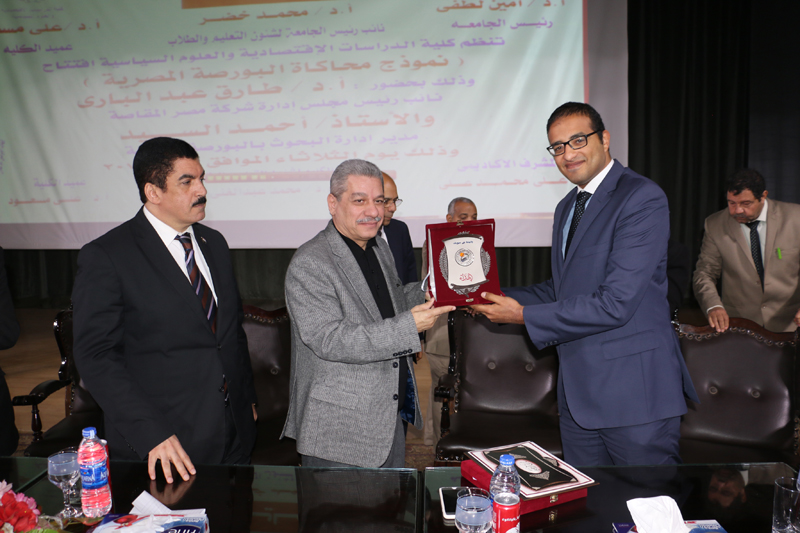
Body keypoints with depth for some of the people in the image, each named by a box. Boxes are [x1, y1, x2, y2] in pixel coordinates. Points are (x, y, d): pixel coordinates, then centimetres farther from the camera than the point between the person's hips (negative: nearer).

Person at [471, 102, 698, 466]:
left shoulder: (641, 199, -15)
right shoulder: (566, 207, 14)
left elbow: (616, 303, -22)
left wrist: (524, 316, -17)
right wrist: (501, 297, 3)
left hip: (635, 393, -8)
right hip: (578, 393, 8)